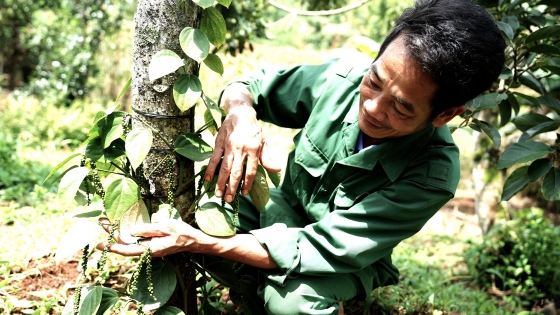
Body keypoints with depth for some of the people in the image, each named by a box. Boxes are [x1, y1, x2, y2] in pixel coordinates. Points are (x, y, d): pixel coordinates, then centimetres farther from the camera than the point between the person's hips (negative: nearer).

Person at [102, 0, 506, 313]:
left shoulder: (431, 175, -33)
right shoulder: (342, 79, -23)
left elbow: (320, 249, -34)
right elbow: (250, 84, -6)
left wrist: (197, 242, -39)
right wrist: (240, 113, -32)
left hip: (348, 256, -4)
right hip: (287, 209, 4)